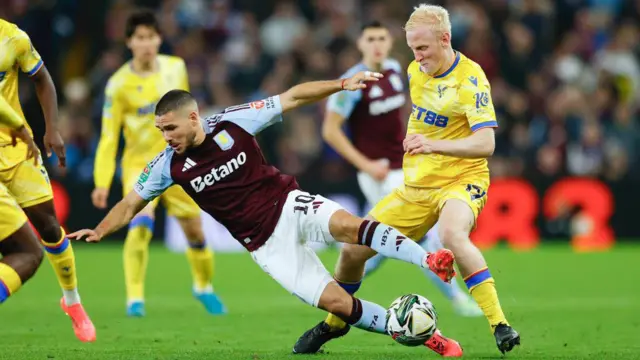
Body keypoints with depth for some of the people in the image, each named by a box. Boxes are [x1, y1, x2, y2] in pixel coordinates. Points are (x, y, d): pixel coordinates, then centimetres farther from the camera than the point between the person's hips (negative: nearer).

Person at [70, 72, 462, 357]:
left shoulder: (234, 123, -9)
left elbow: (293, 97, -6)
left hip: (289, 205, -1)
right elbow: (130, 204, 7)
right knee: (336, 302, -13)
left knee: (346, 225, -36)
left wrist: (342, 84, -15)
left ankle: (432, 261, -39)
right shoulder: (169, 165, -3)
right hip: (266, 244, 1)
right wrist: (98, 231, -8)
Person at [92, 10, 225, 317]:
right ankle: (135, 299, -21)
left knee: (195, 231, 9)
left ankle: (204, 287, 37)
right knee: (141, 223, -27)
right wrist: (102, 182, -17)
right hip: (140, 164, -3)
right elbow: (108, 137, -12)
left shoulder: (176, 68, -2)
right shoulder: (119, 85, -13)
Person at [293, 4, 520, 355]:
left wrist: (435, 145, -41)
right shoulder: (416, 70, 4)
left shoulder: (470, 80, -18)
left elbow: (485, 143, -29)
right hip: (415, 185, 7)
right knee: (353, 250, 4)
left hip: (461, 181, -7)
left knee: (452, 235, -40)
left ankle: (500, 326, -36)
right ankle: (335, 322, 31)